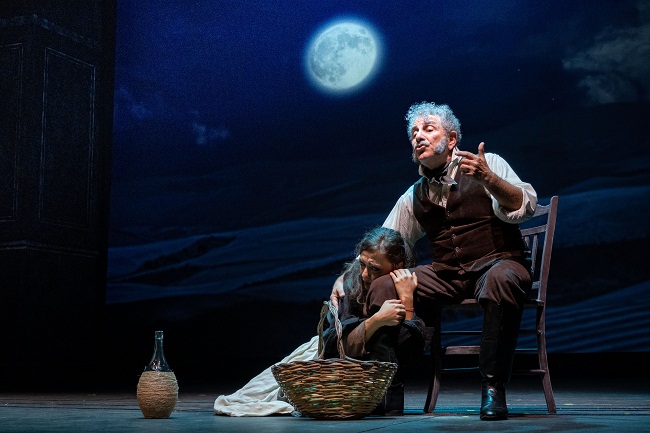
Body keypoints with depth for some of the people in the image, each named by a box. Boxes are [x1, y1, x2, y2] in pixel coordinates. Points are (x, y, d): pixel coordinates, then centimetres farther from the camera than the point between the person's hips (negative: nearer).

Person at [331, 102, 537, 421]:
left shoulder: (488, 165, 5)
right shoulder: (414, 196, 17)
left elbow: (525, 208, -9)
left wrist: (487, 179, -24)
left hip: (495, 264, -4)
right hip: (445, 274, 4)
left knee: (500, 279, -39)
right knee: (382, 287, -18)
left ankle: (493, 388, -31)